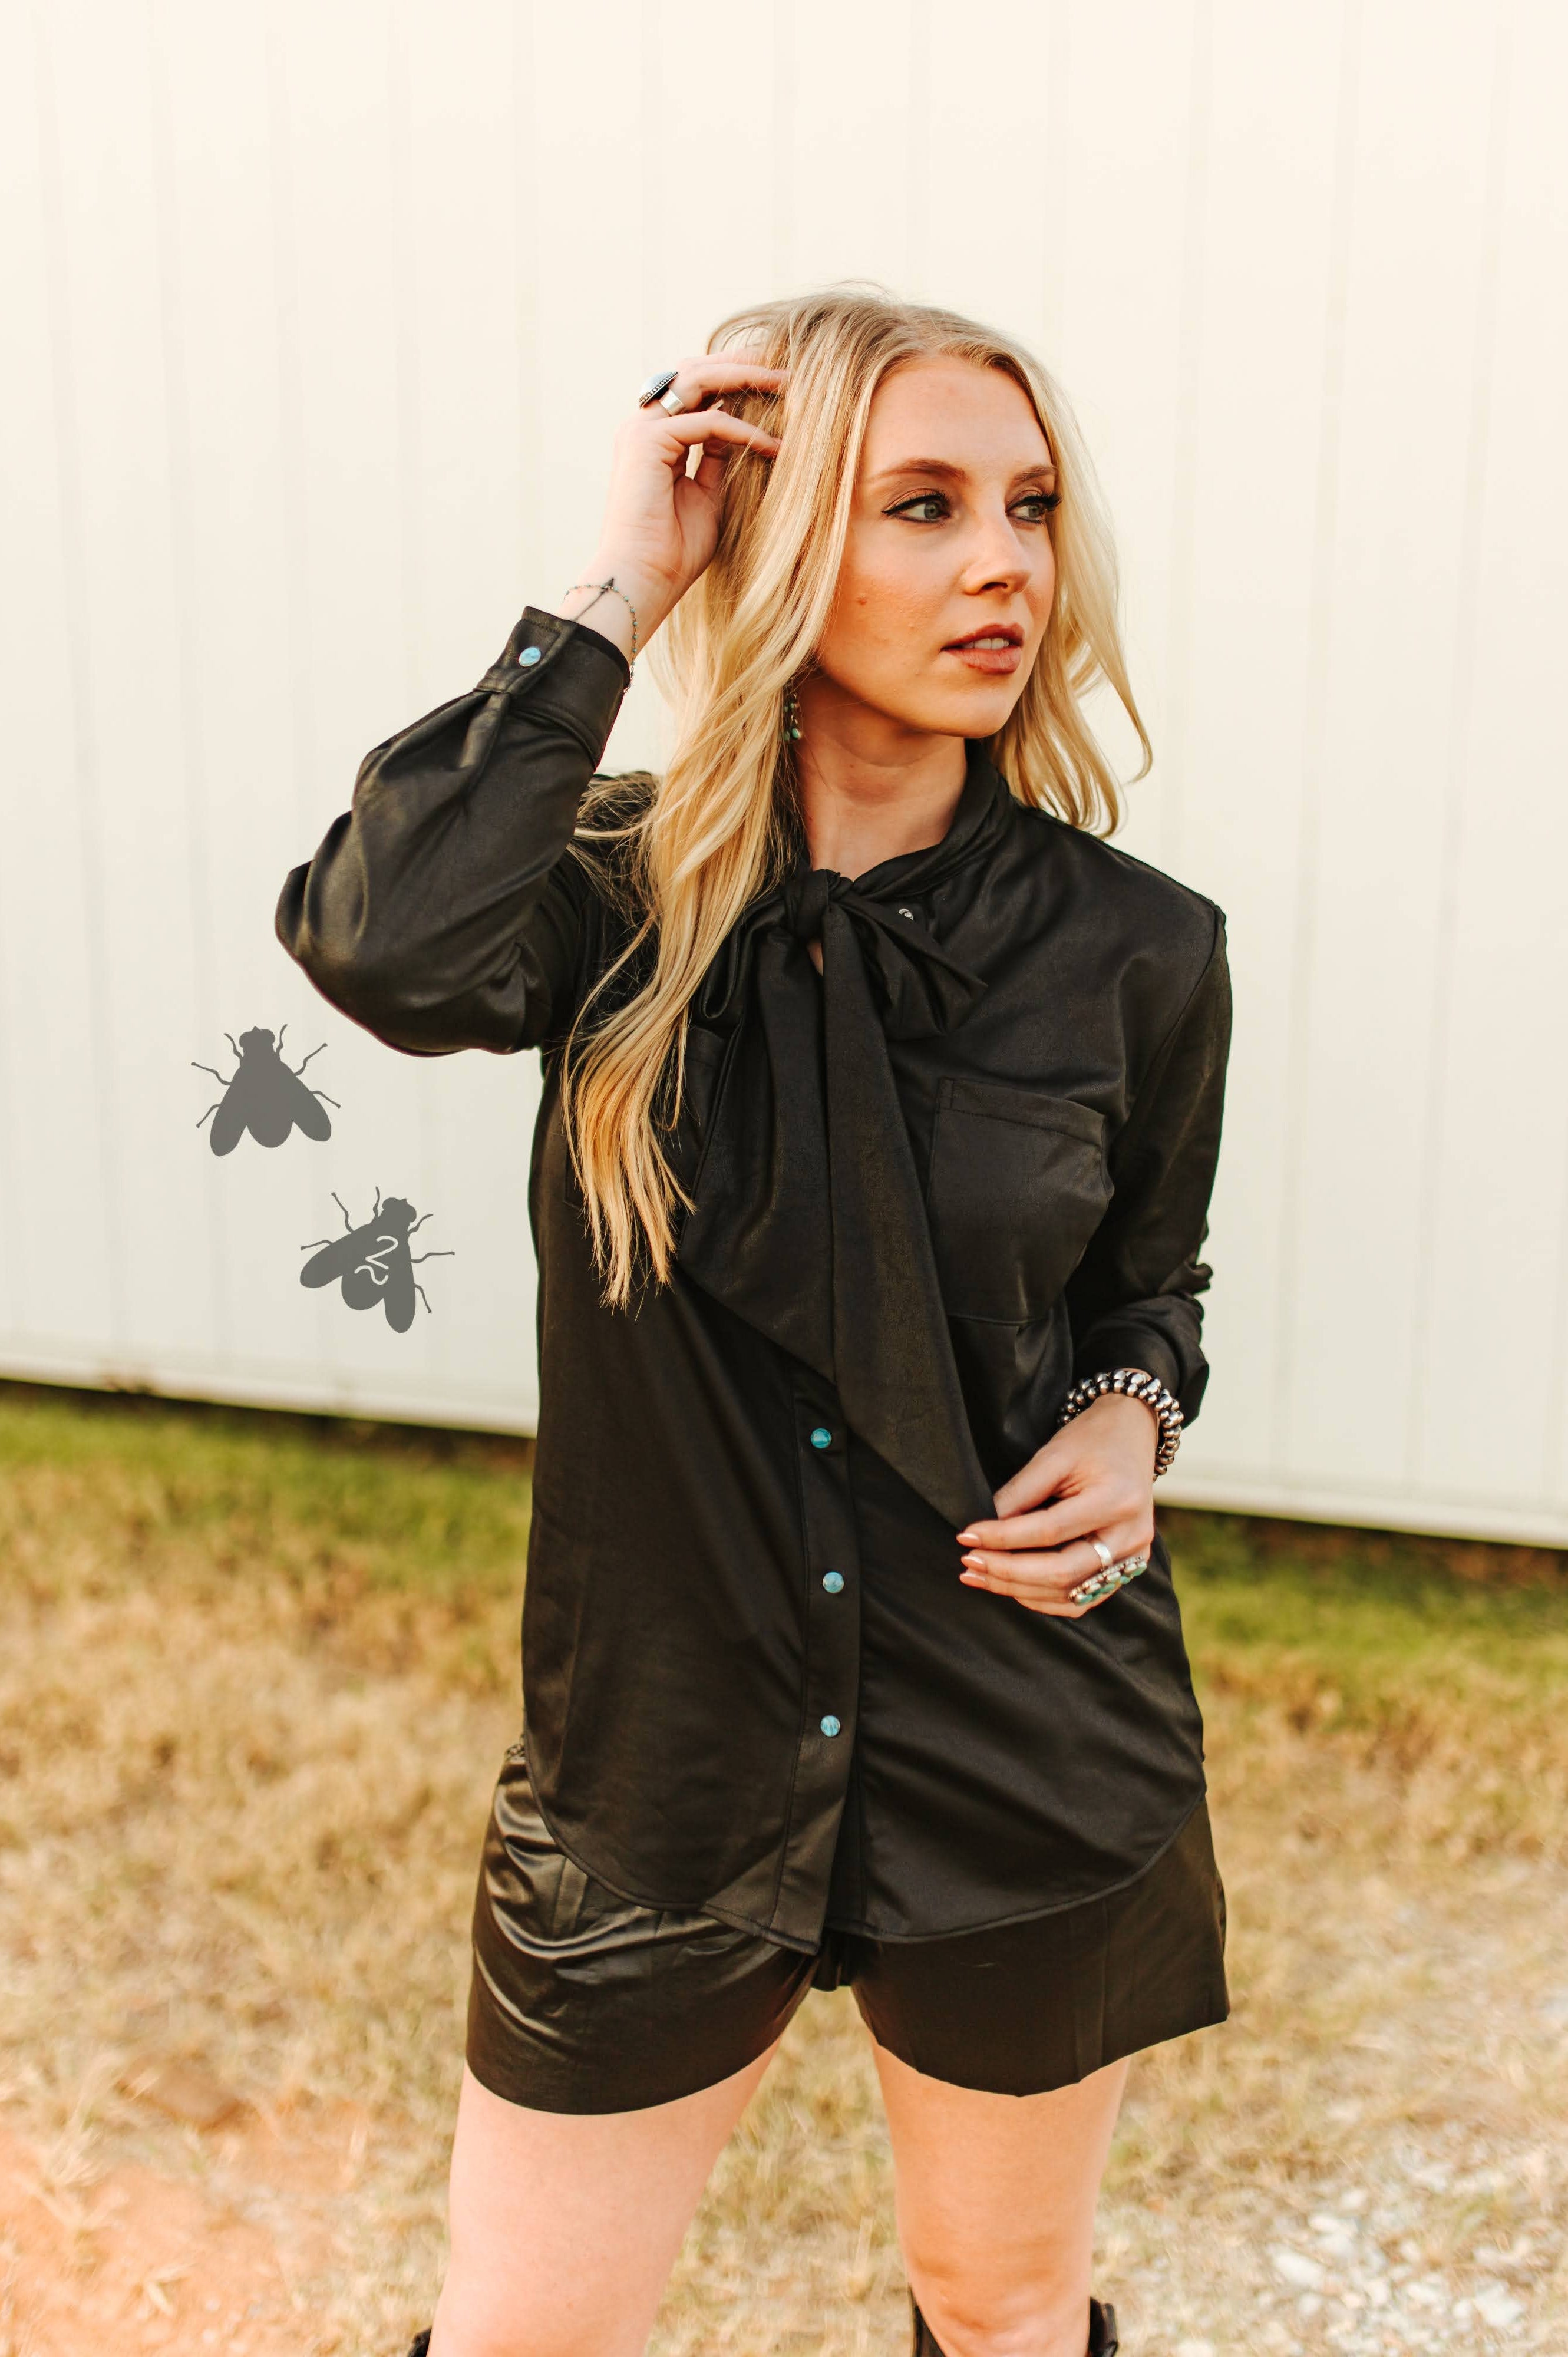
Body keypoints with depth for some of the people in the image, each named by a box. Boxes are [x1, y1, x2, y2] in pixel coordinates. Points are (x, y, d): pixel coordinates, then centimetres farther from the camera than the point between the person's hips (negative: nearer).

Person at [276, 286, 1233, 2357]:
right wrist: (607, 596, -25)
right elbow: (386, 950, -33)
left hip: (1036, 1760, 1)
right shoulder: (625, 892, -10)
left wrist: (1131, 1419, -12)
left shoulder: (1133, 949, -7)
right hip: (662, 1745, 0)